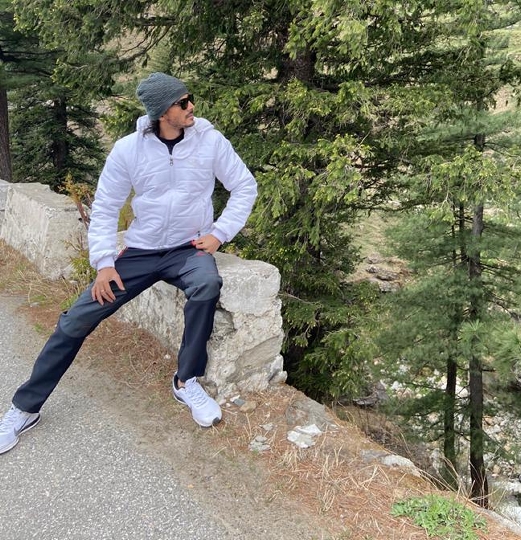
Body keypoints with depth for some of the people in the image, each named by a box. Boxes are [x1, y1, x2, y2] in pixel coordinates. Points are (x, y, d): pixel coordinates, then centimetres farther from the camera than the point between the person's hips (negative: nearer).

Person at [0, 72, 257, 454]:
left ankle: (187, 382, -16)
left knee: (207, 285, -38)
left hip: (188, 249, -1)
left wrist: (219, 233, -9)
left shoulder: (209, 140, -7)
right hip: (141, 251, 1)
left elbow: (245, 187, 1)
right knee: (76, 321, -5)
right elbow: (105, 209, 0)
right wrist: (103, 263, -9)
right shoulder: (128, 149, -6)